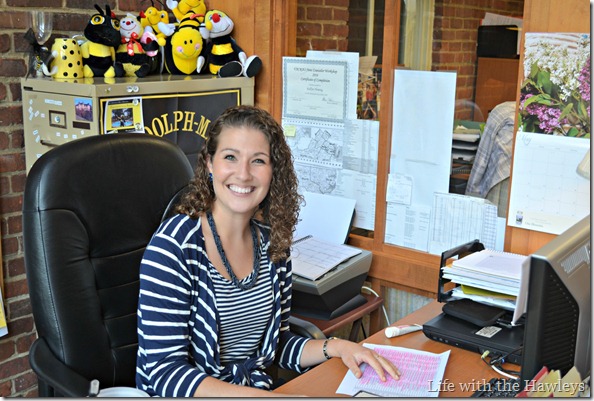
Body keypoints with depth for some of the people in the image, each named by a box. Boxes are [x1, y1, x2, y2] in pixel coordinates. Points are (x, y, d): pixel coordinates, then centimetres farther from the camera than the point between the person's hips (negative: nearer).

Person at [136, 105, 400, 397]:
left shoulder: (273, 242, 2)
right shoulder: (174, 244, -15)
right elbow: (165, 372, -19)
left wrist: (336, 347, -4)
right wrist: (260, 396, -28)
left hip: (257, 387, 4)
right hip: (186, 395, -4)